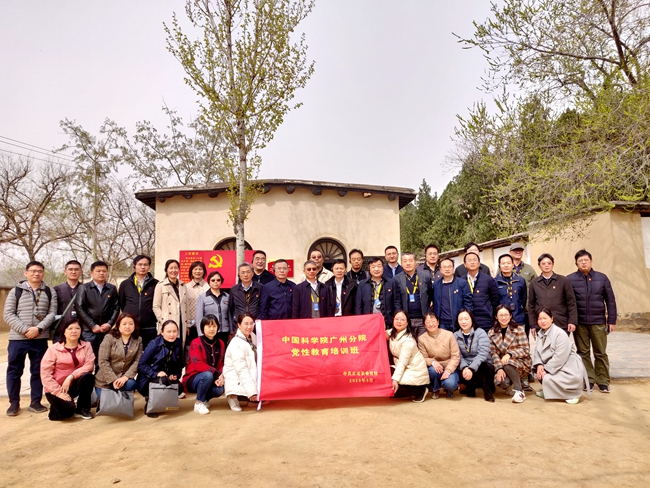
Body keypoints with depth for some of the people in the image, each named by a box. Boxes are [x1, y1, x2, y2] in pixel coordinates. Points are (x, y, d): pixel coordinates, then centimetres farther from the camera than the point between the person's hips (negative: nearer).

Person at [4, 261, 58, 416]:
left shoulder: (50, 292, 6)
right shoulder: (16, 291, 4)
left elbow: (52, 314, 0)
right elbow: (8, 314, -2)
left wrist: (38, 328, -15)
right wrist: (25, 329, -14)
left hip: (40, 339, 1)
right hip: (18, 338, 0)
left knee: (38, 371, 7)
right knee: (14, 371, 7)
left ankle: (35, 402, 18)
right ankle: (14, 403, 20)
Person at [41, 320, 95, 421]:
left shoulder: (86, 346, -1)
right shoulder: (53, 348, -8)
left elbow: (89, 365, -14)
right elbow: (45, 374, -13)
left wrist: (71, 377, -27)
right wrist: (59, 392, -19)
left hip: (74, 385, 3)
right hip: (56, 388, -3)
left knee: (88, 376, -30)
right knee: (68, 410, -29)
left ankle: (82, 409, -9)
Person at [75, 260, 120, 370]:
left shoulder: (112, 289, 10)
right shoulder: (84, 288, 4)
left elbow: (116, 308, 7)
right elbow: (79, 308, -3)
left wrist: (109, 324, -8)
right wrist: (93, 326, -10)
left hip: (107, 331, 2)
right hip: (89, 330, -2)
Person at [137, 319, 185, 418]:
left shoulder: (178, 344, -3)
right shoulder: (154, 344, -16)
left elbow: (179, 365, 6)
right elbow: (141, 364, -14)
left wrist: (175, 375, -12)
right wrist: (155, 374, -23)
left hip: (167, 378, 5)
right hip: (148, 380, -4)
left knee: (180, 387, -24)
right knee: (164, 381, -35)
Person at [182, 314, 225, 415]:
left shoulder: (220, 343, 2)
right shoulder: (196, 343, -15)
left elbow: (221, 364, 1)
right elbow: (198, 365, -26)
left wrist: (221, 376, -20)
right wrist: (216, 373, -31)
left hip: (211, 380, 5)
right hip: (192, 379, -4)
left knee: (219, 390, -26)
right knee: (208, 375, -35)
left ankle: (205, 399, 9)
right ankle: (199, 403, -13)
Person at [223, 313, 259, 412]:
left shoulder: (252, 337, 1)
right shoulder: (236, 344, -22)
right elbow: (242, 371, -25)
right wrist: (252, 391, -26)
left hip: (252, 377, 8)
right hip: (237, 382, -7)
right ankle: (233, 396, -3)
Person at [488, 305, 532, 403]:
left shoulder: (518, 329, -5)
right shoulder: (491, 333, 3)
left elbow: (526, 350, -11)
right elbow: (493, 353, -3)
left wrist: (509, 354, -27)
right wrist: (499, 368, -19)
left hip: (521, 364, -2)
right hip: (503, 365, 2)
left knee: (508, 363, -35)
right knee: (502, 382, -28)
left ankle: (520, 391, -16)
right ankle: (511, 383, 10)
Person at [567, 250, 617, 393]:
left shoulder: (602, 278, 3)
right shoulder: (570, 279, -1)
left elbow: (610, 300, 5)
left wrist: (612, 320, 1)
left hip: (598, 322, 0)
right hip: (579, 322, 0)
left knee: (600, 353, 7)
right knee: (583, 353, 8)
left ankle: (603, 382, 17)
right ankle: (588, 380, 19)